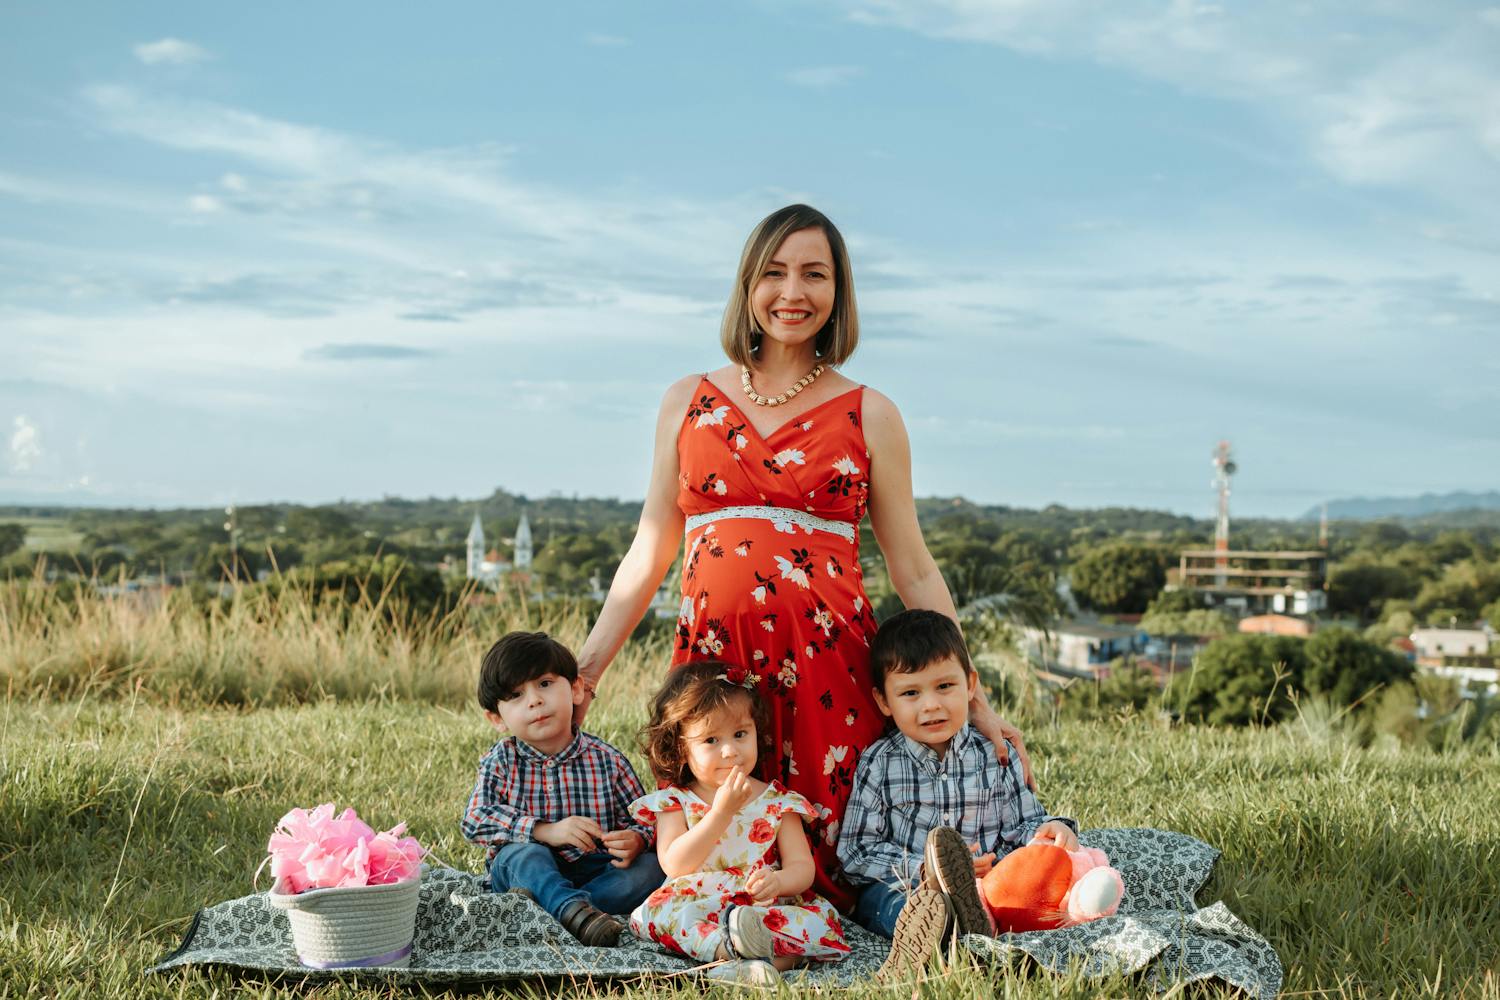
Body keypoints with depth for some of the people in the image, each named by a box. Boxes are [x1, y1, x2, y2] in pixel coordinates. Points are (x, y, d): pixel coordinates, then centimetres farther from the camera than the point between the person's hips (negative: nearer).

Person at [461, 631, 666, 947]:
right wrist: (546, 831, -26)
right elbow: (476, 819, -14)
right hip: (523, 871, -2)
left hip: (594, 871, 2)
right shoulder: (501, 761, -1)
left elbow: (644, 820, 3)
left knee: (651, 867, -23)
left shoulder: (607, 760, 1)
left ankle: (544, 907, -34)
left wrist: (635, 841, -24)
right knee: (523, 853, -33)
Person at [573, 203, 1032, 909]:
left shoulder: (868, 415, 7)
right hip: (712, 659, 2)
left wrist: (972, 700, 3)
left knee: (828, 872, -2)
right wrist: (583, 671, 10)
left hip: (827, 662, -1)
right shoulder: (689, 402, 12)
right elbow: (650, 553, 15)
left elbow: (914, 572, 8)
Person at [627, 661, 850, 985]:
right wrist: (721, 811, -17)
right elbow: (674, 865, -10)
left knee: (822, 917, -26)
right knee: (655, 911, -31)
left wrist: (778, 881, -23)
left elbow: (803, 867, 3)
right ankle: (735, 950, -48)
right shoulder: (674, 801, 5)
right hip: (692, 907, -1)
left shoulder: (777, 802, 8)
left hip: (765, 908, 1)